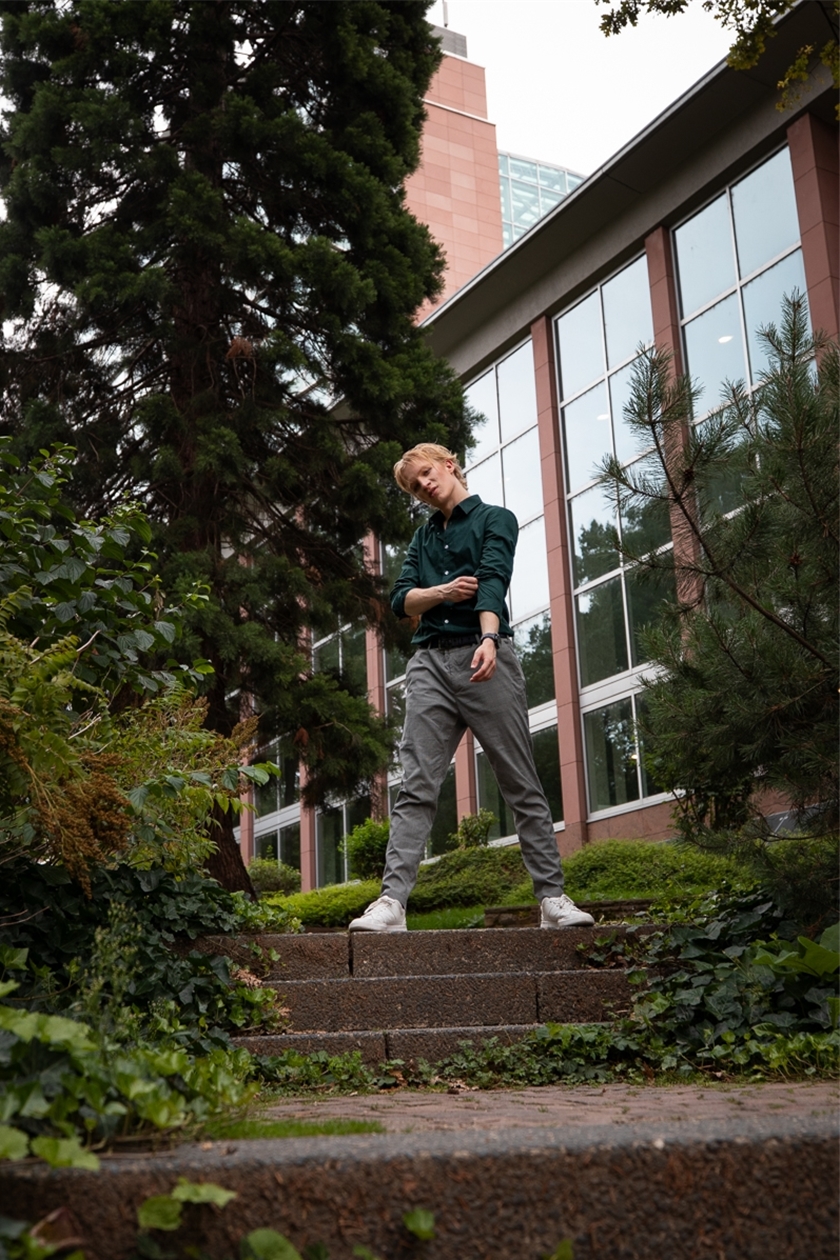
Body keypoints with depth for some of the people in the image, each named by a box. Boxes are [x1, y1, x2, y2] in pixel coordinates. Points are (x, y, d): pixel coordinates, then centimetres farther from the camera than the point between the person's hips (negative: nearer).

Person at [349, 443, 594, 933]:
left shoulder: (496, 519, 7)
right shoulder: (424, 536, 23)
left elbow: (493, 579, -11)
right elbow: (401, 599, 12)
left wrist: (489, 639, -27)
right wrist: (442, 591, -9)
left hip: (485, 658, -4)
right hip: (431, 663, 4)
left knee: (523, 786, -1)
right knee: (416, 788, -5)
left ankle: (554, 899, 2)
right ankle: (392, 902, -10)